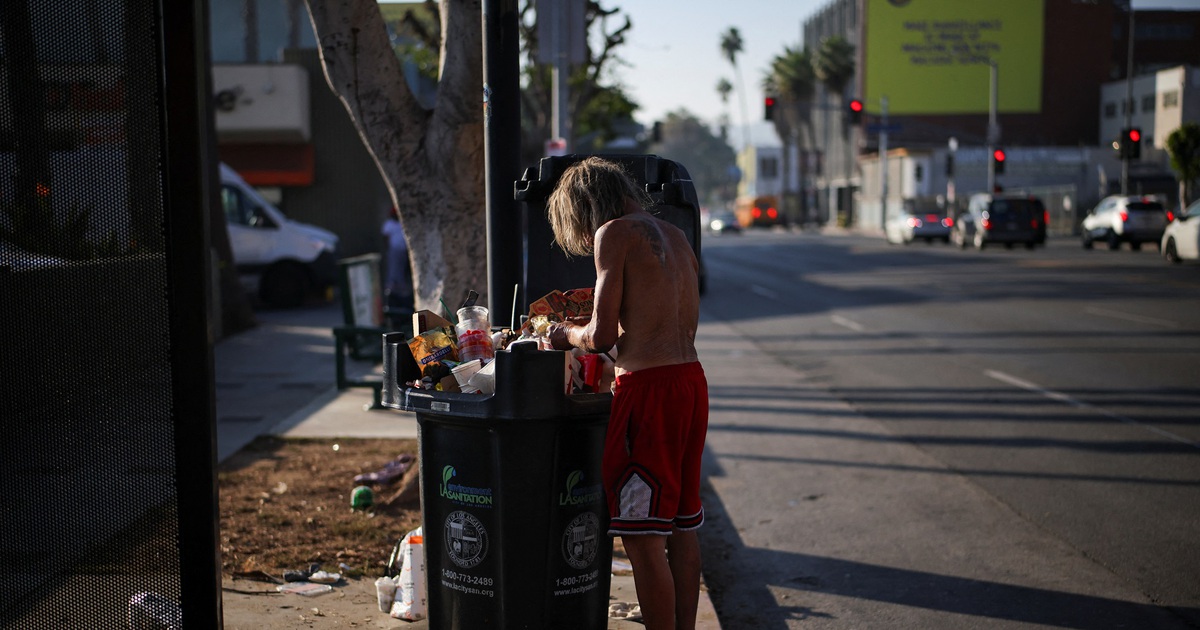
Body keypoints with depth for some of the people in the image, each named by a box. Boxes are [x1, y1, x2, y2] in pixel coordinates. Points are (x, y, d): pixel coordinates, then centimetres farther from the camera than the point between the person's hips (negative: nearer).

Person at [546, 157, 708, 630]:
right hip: (691, 379, 9)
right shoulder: (674, 235, 17)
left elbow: (602, 336, -13)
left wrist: (566, 333, 8)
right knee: (682, 527, 17)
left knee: (642, 537, -2)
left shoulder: (615, 232, -6)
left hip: (647, 387, -9)